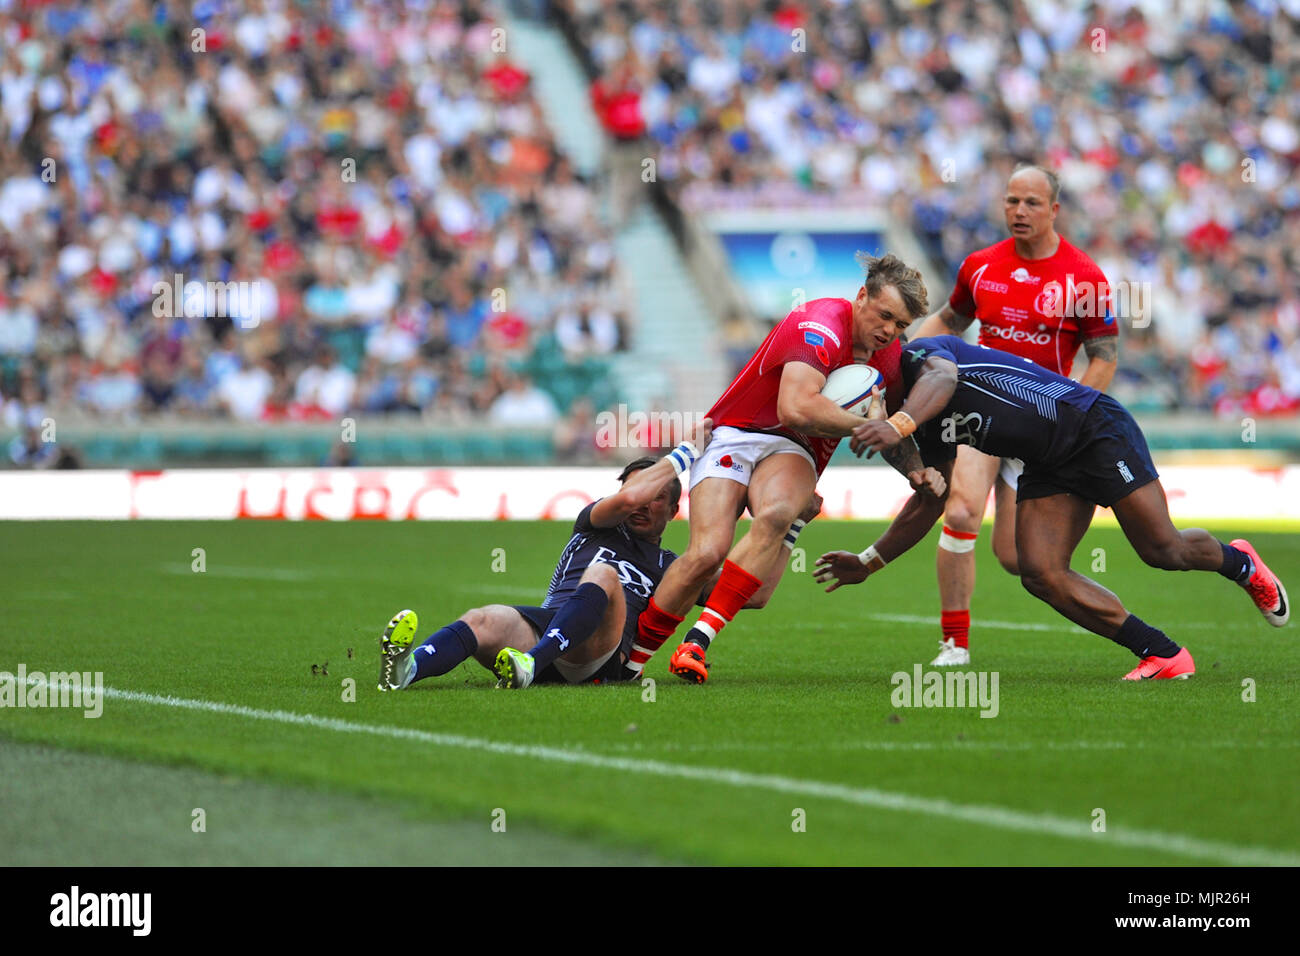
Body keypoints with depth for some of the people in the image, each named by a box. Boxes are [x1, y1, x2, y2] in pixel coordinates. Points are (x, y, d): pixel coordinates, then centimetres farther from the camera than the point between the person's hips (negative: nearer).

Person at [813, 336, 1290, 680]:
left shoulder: (919, 354, -15)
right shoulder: (929, 429, 11)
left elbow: (943, 377, -40)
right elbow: (930, 501, 20)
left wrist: (899, 424, -59)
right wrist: (869, 562, 17)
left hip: (1096, 426, -8)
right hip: (1050, 469, 8)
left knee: (1164, 551, -8)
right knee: (1040, 574, -10)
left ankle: (1239, 562, 27)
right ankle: (1163, 654, -5)